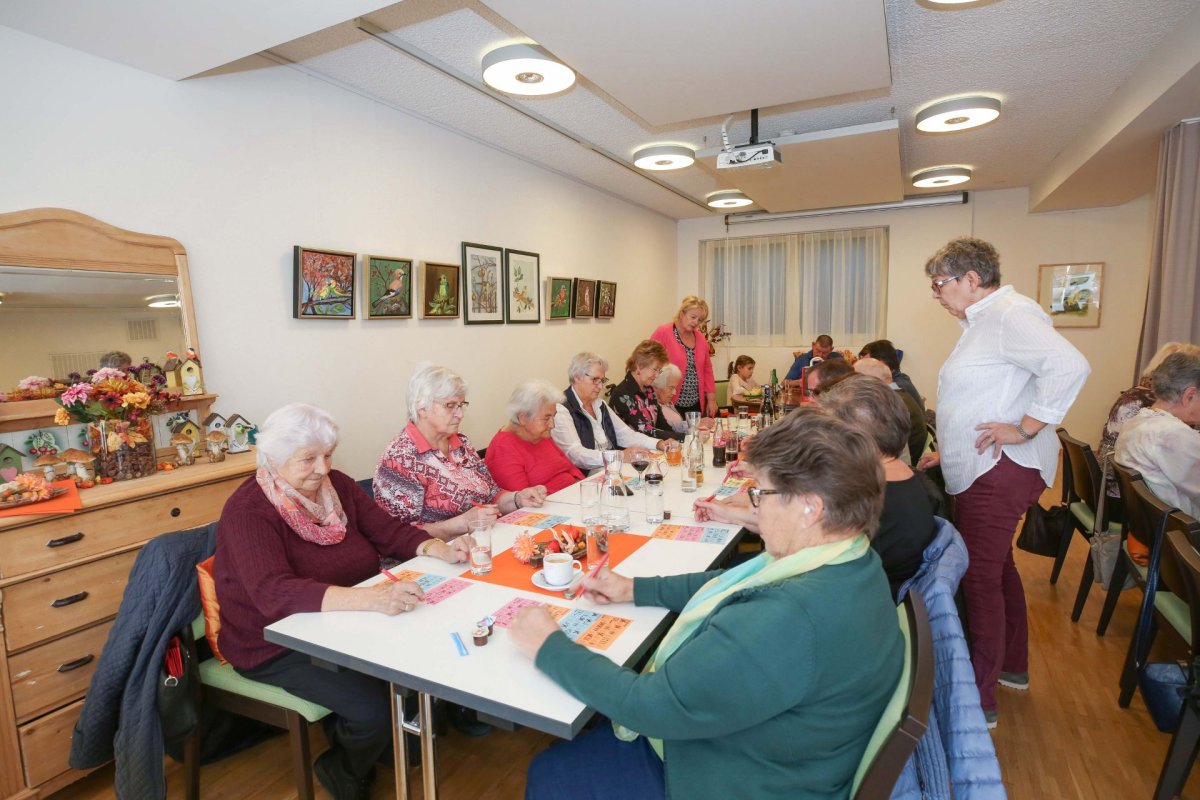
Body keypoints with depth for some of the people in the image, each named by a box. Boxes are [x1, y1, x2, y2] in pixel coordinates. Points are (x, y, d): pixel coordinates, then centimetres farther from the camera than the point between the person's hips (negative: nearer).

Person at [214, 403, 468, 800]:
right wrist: (370, 598, -48)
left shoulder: (337, 485, -3)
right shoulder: (247, 511, -22)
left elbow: (388, 529, -2)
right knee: (374, 708, -21)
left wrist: (437, 549, -23)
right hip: (278, 645, -6)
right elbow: (275, 593, -35)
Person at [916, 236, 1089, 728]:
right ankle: (1012, 666, 38)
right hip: (982, 470, 11)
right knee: (996, 567, 20)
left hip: (1002, 471, -11)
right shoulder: (982, 321, 18)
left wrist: (1026, 429, -24)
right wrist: (949, 451, 20)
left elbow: (1069, 365, -30)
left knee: (980, 577, -6)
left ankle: (979, 700, 6)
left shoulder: (1010, 314, -15)